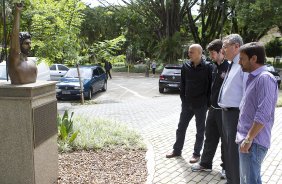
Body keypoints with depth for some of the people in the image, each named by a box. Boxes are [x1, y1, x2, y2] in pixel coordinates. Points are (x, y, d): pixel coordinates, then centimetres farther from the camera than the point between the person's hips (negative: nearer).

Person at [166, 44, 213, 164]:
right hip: (187, 103, 4)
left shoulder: (208, 67, -11)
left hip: (201, 105, -4)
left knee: (200, 130, 9)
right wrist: (183, 99, 6)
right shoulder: (186, 66, 1)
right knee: (181, 128, 12)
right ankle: (177, 150, 27)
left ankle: (196, 154, 21)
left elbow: (211, 86, -8)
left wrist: (207, 103, -10)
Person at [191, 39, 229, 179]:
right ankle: (205, 164, 26)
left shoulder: (229, 67, -17)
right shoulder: (215, 66, 8)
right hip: (213, 108, 8)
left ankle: (226, 167, 20)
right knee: (210, 137, 15)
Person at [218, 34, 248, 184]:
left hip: (236, 114, -10)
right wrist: (224, 108, 15)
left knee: (235, 151, 0)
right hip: (226, 112, 10)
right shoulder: (232, 64, 12)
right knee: (228, 149, 21)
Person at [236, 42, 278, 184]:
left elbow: (263, 114, -23)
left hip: (254, 142, -10)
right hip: (247, 139, 10)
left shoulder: (264, 78, -16)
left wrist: (249, 139, -21)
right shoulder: (253, 77, 15)